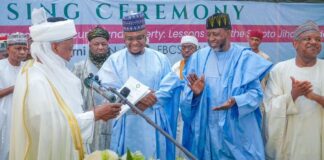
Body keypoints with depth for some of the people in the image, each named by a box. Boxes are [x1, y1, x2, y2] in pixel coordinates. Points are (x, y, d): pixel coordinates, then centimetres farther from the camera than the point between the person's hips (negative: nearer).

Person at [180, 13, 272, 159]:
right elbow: (187, 93, 4)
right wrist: (195, 93, -18)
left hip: (237, 129, -2)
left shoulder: (246, 58, -2)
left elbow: (256, 93, -6)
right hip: (205, 127, 2)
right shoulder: (198, 57, 5)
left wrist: (236, 101, -24)